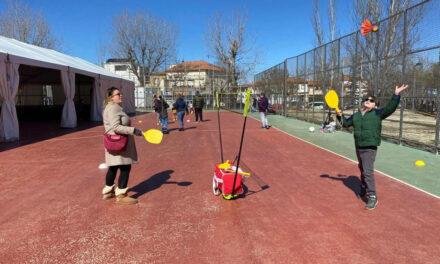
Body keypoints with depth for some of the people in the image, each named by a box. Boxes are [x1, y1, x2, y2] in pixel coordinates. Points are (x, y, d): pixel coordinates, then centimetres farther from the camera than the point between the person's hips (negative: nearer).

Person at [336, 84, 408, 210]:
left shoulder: (377, 113, -3)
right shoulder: (356, 115, 11)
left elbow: (390, 108, -17)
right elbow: (346, 123, 24)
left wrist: (396, 95, -26)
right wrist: (340, 116, 9)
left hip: (370, 148, -6)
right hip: (358, 147, 6)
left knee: (368, 172, -13)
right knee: (362, 170, 21)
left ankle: (372, 197, -7)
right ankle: (364, 190, 39)